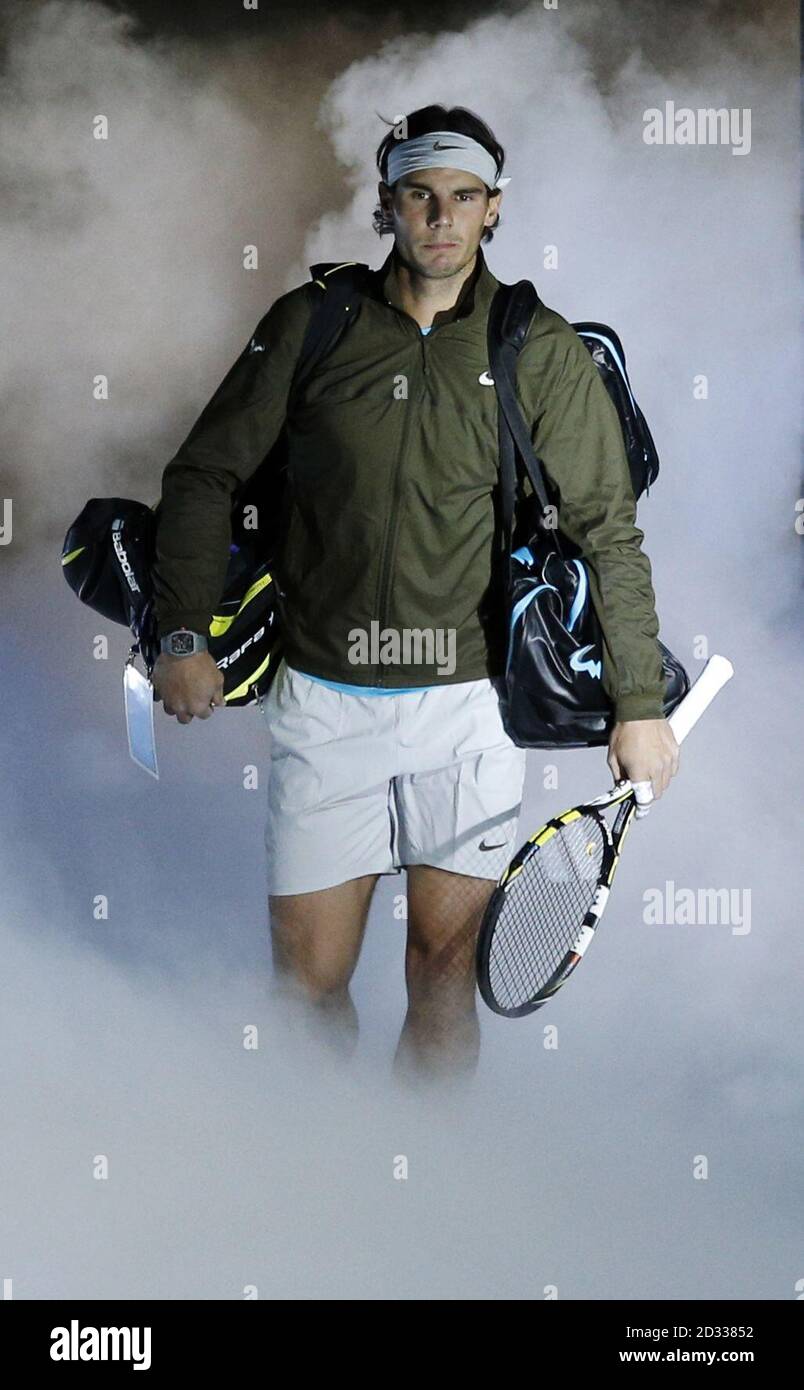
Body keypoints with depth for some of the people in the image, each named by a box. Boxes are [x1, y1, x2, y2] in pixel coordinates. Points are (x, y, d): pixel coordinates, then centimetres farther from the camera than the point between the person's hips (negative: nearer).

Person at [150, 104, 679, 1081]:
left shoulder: (543, 351, 2)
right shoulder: (309, 324, 4)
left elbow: (609, 530, 4)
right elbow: (203, 476, 9)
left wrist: (639, 704, -1)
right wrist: (183, 637, -1)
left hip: (467, 705, 0)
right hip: (321, 699, 1)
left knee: (444, 967, 3)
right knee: (309, 981, 2)